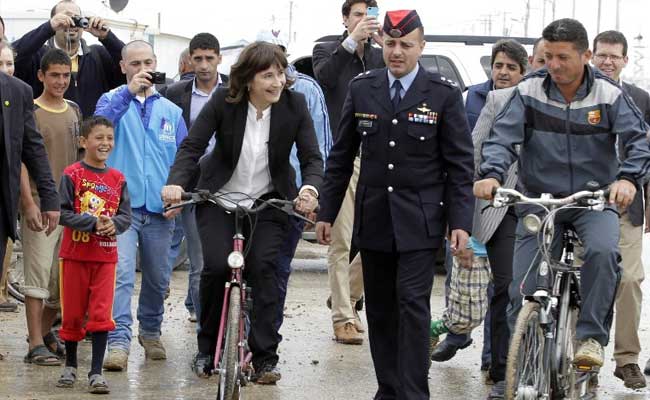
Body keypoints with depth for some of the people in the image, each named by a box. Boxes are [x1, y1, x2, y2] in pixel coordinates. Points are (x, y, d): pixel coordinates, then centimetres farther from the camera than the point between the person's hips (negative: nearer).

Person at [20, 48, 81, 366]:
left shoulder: (73, 111, 14)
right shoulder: (29, 112, -4)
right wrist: (29, 203, -17)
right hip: (40, 205, -6)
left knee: (65, 276, 8)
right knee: (38, 272, -8)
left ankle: (45, 331, 26)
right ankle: (36, 345, -7)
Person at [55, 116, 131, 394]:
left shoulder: (117, 179, 5)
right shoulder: (72, 175, -5)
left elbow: (125, 216, 4)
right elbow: (63, 213, -11)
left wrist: (113, 224, -17)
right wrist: (93, 222, -20)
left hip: (105, 255, 2)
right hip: (76, 253, -2)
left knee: (101, 315, -5)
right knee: (73, 312, 8)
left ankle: (96, 372, -2)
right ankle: (70, 365, 26)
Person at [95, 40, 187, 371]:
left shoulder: (170, 110, 13)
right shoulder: (113, 100, 6)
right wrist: (129, 92, -23)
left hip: (159, 207, 4)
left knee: (158, 277, 13)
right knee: (121, 272, -17)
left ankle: (151, 331, 32)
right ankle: (118, 342, -20)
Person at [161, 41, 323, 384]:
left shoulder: (294, 105, -12)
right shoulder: (224, 101, -15)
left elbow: (311, 157, -12)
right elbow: (192, 146, -15)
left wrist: (309, 189, -34)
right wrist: (176, 182, -34)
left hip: (269, 201, 1)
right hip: (219, 199, 0)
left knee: (262, 266, -18)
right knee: (216, 266, -17)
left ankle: (265, 357, -8)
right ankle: (207, 349, 5)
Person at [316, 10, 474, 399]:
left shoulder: (444, 94, -4)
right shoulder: (362, 89, 5)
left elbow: (460, 163, -3)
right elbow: (341, 157, 10)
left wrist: (461, 221, -10)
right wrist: (326, 212, 9)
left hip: (419, 221, -3)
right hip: (373, 218, 4)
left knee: (413, 304, -10)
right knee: (379, 308, 8)